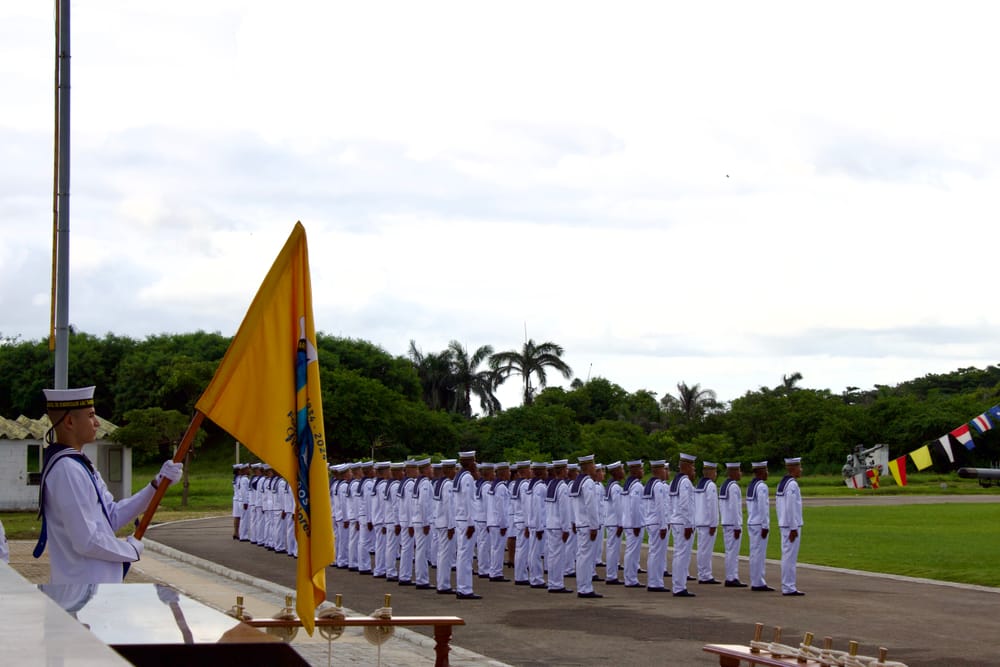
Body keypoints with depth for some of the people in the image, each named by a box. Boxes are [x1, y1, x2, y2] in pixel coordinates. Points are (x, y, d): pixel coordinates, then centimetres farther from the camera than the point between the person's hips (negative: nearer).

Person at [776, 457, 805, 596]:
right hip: (791, 525, -9)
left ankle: (787, 585, 18)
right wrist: (794, 528, -18)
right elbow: (791, 508, -20)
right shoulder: (792, 484, -16)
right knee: (790, 557, -5)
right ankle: (788, 588, -3)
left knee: (787, 556, 13)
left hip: (784, 525, 9)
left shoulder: (782, 483, 13)